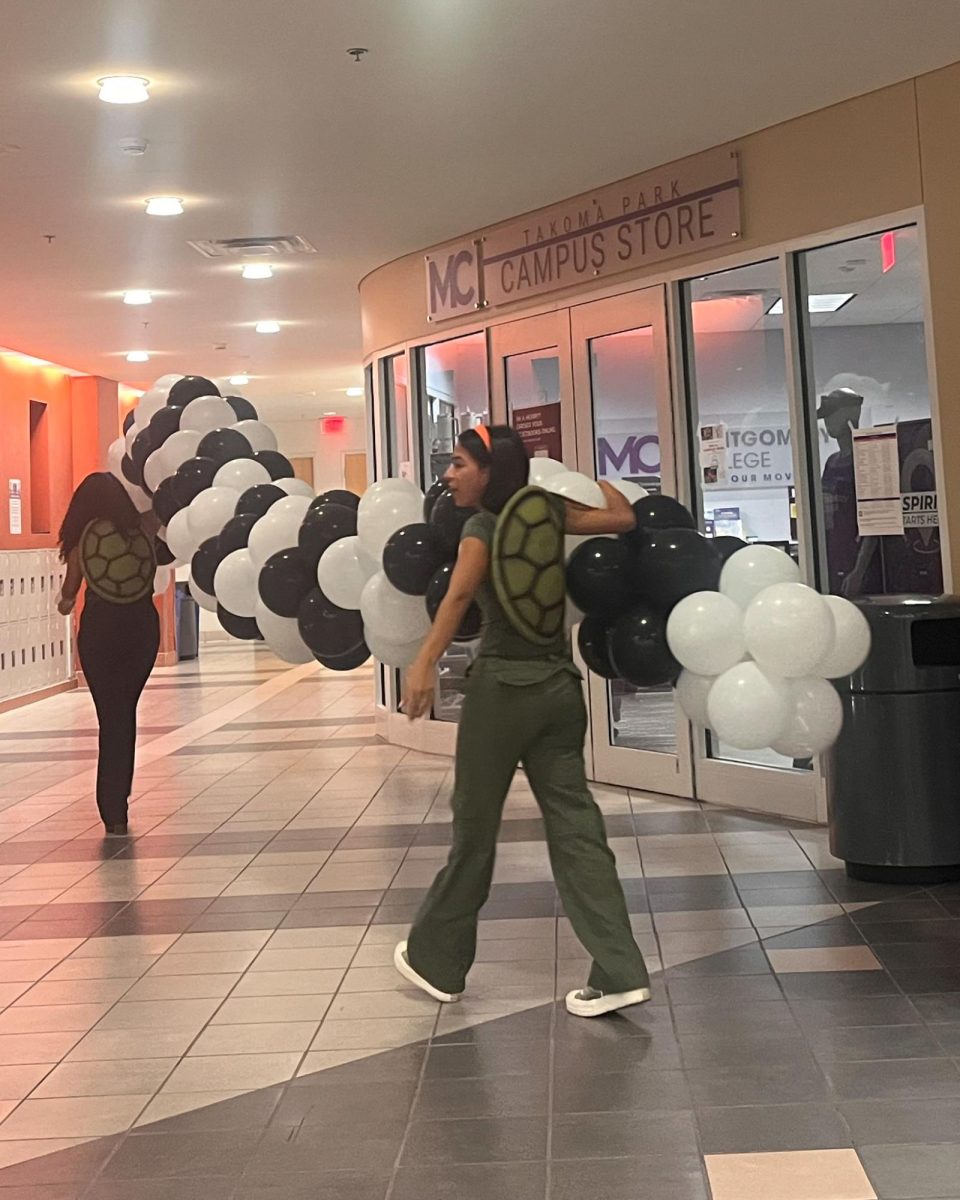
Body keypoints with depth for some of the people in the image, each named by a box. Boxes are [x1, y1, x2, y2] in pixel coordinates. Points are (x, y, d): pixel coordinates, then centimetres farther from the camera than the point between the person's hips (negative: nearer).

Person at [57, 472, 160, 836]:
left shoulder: (82, 537, -6)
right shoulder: (141, 529, -4)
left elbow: (69, 591, 5)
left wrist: (66, 601, 25)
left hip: (100, 632, -2)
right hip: (142, 628, 2)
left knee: (111, 716, 4)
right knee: (126, 713, 17)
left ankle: (114, 810, 1)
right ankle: (117, 800, 26)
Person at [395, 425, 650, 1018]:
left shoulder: (482, 526, -9)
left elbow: (460, 592, -28)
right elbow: (623, 517, 17)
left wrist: (426, 662, -40)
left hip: (503, 686, -6)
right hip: (559, 684, 6)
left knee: (475, 826, 7)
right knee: (575, 825, 5)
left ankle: (436, 959, 23)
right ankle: (619, 973, 2)